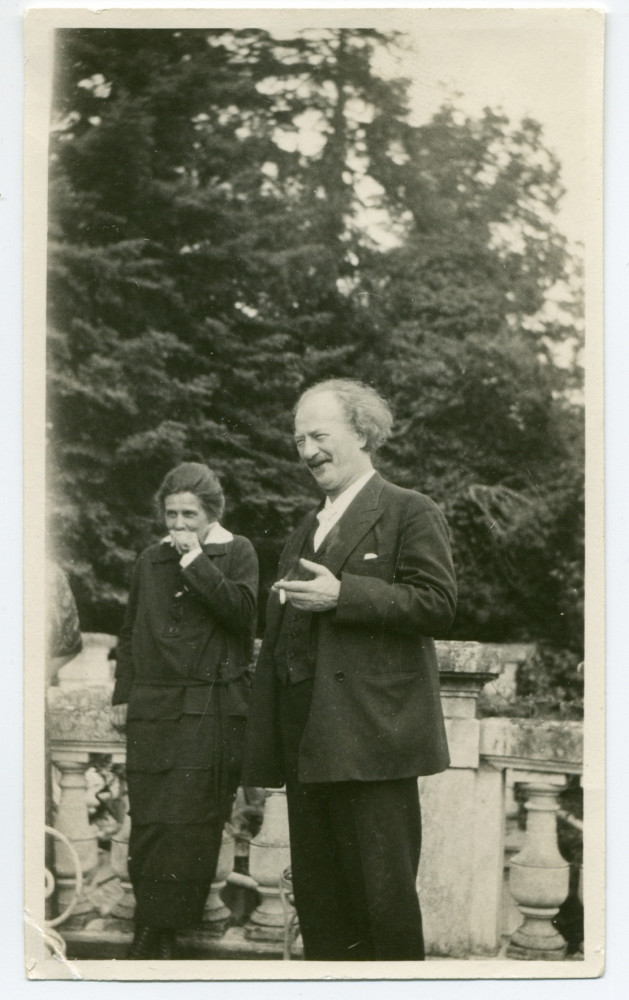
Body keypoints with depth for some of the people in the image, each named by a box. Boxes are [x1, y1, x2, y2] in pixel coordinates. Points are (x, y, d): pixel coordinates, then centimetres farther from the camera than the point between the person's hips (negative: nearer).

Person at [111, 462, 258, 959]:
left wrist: (195, 561, -11)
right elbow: (130, 633, 22)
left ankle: (157, 933, -1)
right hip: (152, 709, 4)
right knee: (148, 821, 0)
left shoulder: (237, 552, 5)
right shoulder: (151, 560, 16)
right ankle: (154, 935, 7)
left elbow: (243, 611, -12)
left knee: (190, 821, -7)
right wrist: (123, 694, 16)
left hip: (210, 708, -4)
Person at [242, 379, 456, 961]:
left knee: (383, 893, -5)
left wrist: (342, 595, -18)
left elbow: (437, 606, -12)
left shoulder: (410, 514, -1)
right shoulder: (306, 531, 23)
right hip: (306, 738, 8)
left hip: (371, 734, -8)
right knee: (317, 893, 12)